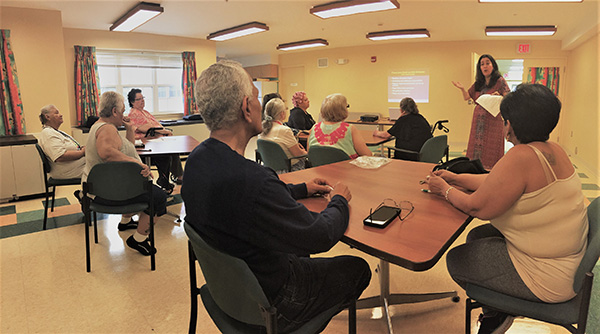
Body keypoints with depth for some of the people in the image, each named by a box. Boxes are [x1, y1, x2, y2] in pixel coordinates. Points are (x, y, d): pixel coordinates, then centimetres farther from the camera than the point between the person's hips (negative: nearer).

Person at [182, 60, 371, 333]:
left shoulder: (197, 160, -9)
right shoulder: (250, 179, -39)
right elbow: (322, 236, -26)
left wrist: (300, 189, 10)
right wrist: (339, 200, -5)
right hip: (267, 304, -8)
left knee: (301, 251, 30)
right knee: (358, 268, 11)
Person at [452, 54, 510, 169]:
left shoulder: (500, 81, 1)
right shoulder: (477, 84, 15)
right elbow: (467, 97, 18)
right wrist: (462, 89, 0)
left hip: (493, 120, -5)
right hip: (478, 120, 5)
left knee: (490, 150, -5)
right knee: (476, 148, 4)